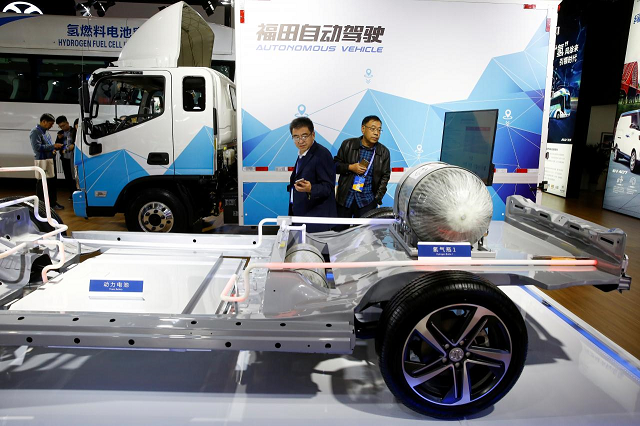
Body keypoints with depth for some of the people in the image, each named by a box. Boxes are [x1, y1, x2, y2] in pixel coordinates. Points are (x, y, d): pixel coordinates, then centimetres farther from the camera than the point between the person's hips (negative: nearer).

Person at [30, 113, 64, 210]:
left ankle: (53, 202, 24)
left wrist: (54, 148, 6)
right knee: (42, 184, -2)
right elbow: (37, 147, -20)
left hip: (50, 160, 9)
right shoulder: (35, 132, -11)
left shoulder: (45, 132, 16)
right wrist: (53, 146, -19)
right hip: (43, 161, -9)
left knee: (52, 183, 14)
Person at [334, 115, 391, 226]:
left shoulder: (384, 152, 5)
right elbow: (335, 165, 7)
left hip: (367, 201, 0)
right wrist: (350, 167, -12)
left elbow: (385, 176, 8)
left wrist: (378, 198, -1)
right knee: (339, 230, 6)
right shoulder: (348, 144, 2)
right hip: (345, 198, 0)